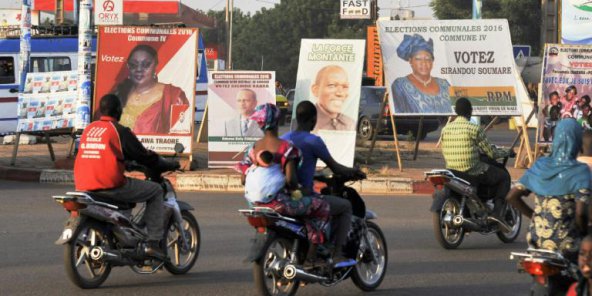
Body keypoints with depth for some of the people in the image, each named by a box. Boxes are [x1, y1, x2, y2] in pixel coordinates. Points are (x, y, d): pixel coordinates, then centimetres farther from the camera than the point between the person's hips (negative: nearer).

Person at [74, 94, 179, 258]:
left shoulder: (89, 129, 16)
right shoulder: (119, 131, -5)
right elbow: (144, 156, 0)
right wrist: (170, 165, 15)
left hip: (84, 187, 7)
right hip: (111, 186, -7)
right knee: (156, 191, 9)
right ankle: (154, 242, 1)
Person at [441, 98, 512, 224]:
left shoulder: (445, 129, 4)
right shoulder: (474, 129, -13)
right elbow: (491, 153, -9)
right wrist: (507, 152, 13)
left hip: (452, 172, 6)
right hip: (474, 172, -6)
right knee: (504, 176, 13)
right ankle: (497, 212, 0)